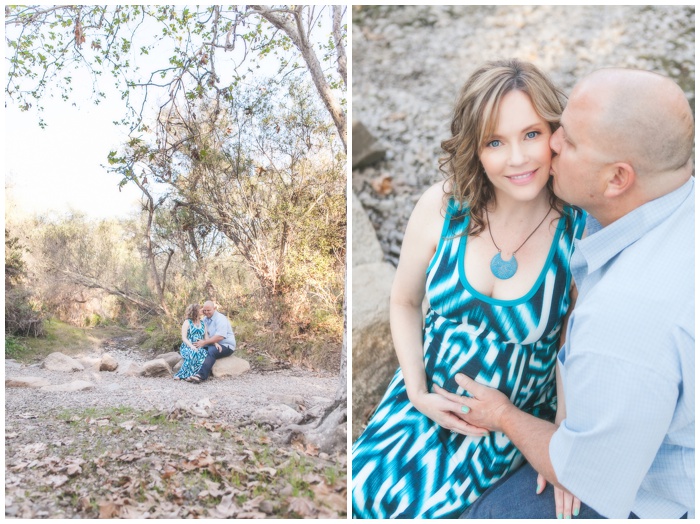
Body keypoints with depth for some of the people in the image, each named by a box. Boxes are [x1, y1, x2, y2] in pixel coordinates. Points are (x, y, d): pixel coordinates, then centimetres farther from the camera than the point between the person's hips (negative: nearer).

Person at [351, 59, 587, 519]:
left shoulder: (582, 230, -17)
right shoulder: (442, 207, -12)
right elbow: (405, 302, 2)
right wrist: (418, 394, -5)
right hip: (427, 391, 3)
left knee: (417, 505, -18)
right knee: (361, 489, -14)